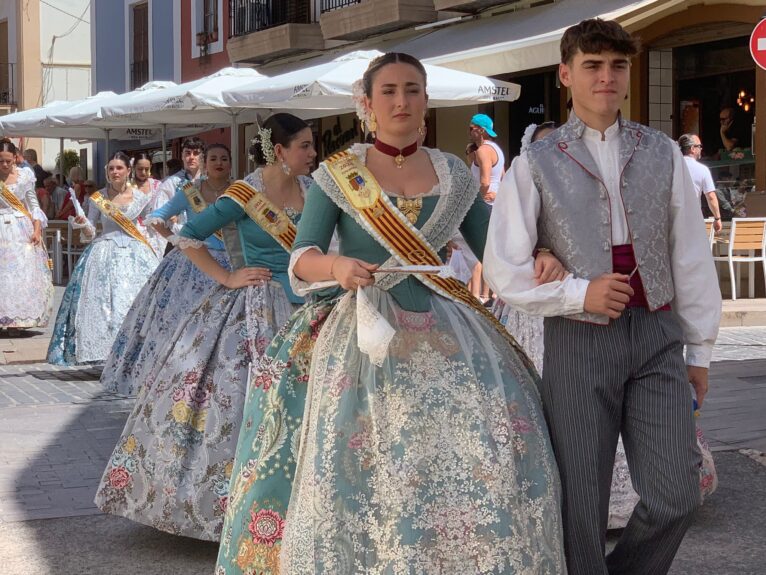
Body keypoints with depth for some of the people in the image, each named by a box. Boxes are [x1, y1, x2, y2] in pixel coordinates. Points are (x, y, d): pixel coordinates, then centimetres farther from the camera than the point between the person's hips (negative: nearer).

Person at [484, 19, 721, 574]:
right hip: (579, 339, -2)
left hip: (657, 335, 2)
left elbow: (691, 255, 10)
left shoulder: (662, 154, 9)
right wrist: (579, 294, -12)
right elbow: (505, 270, -2)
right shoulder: (536, 164, 2)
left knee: (676, 498, -1)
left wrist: (700, 348, 10)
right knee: (583, 503, 3)